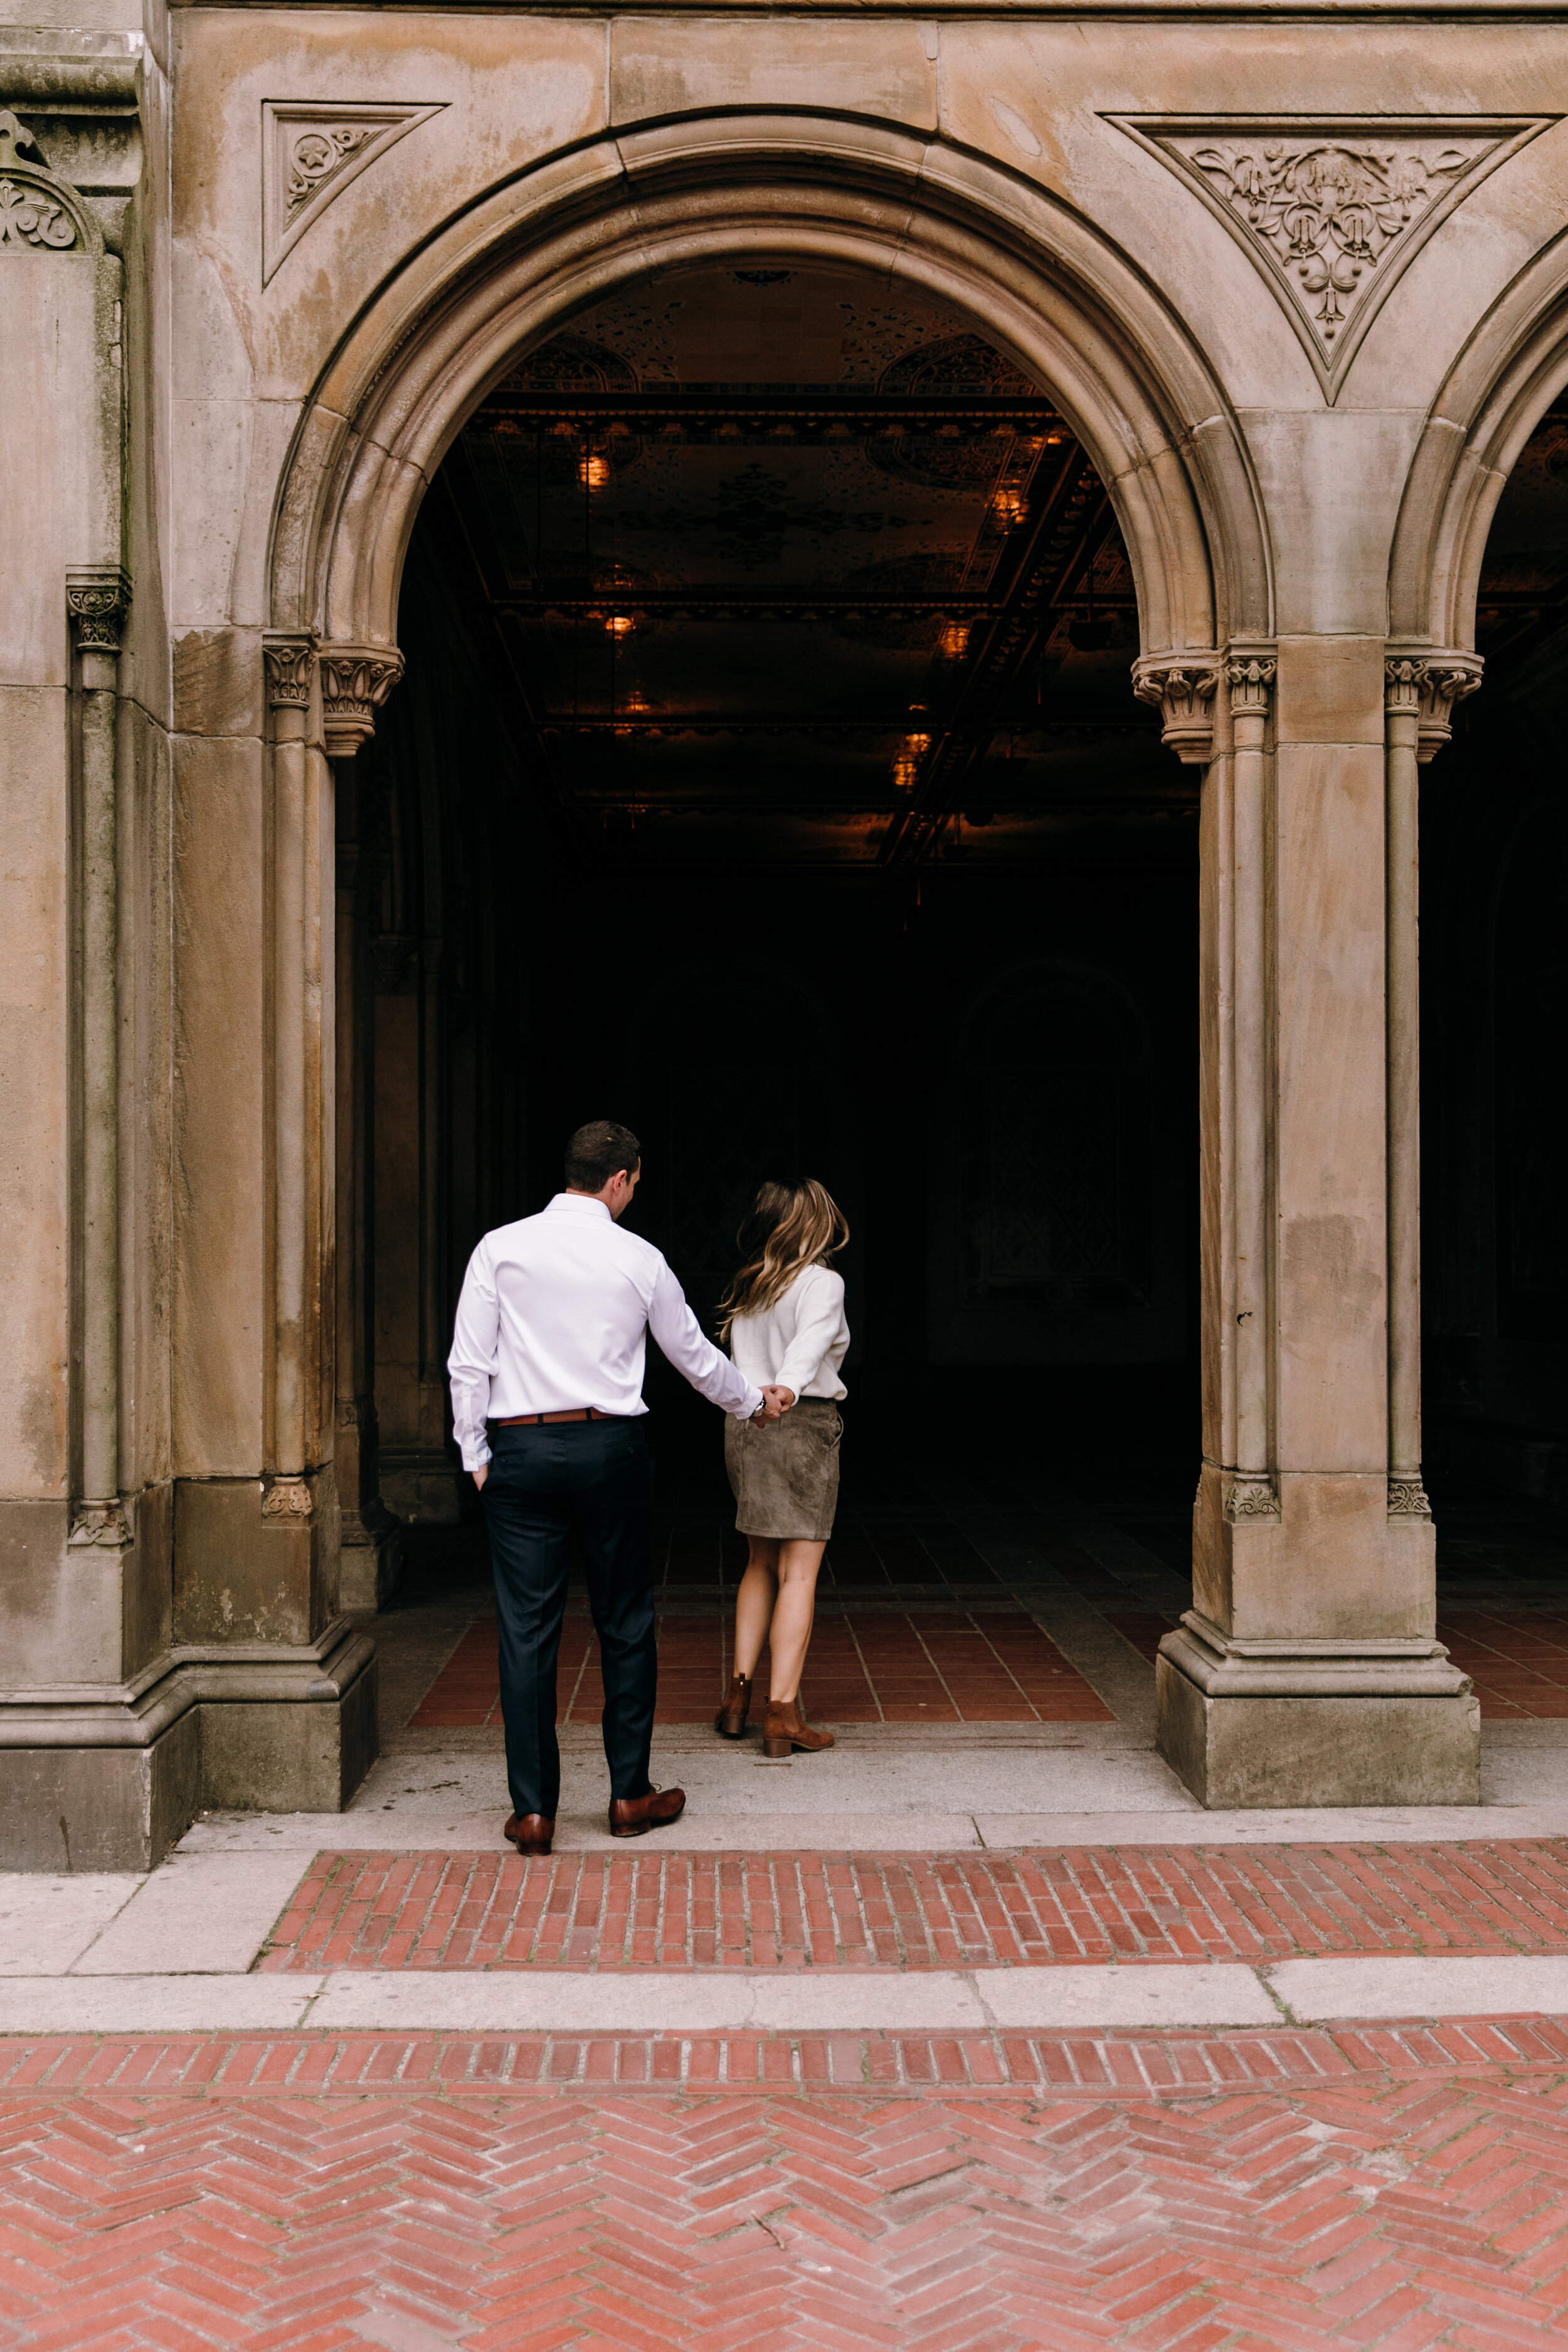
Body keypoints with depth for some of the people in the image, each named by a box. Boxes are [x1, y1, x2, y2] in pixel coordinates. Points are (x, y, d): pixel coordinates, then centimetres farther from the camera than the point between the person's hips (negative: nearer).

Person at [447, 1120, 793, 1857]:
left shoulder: (500, 1248, 1)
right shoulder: (639, 1259, 2)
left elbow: (469, 1363, -2)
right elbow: (694, 1355, 14)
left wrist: (477, 1455, 7)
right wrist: (755, 1403, 31)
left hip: (520, 1451, 0)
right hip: (611, 1446, 0)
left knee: (527, 1630, 4)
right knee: (625, 1623, 11)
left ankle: (532, 1810, 7)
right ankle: (631, 1795, 20)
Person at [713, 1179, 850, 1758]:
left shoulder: (745, 1286, 8)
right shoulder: (821, 1282, -9)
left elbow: (736, 1348, 7)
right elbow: (810, 1341, -26)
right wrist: (788, 1388, -41)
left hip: (744, 1424, 6)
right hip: (803, 1427, -6)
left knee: (762, 1565, 18)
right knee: (799, 1574, -3)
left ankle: (739, 1689, 13)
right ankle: (782, 1711, -6)